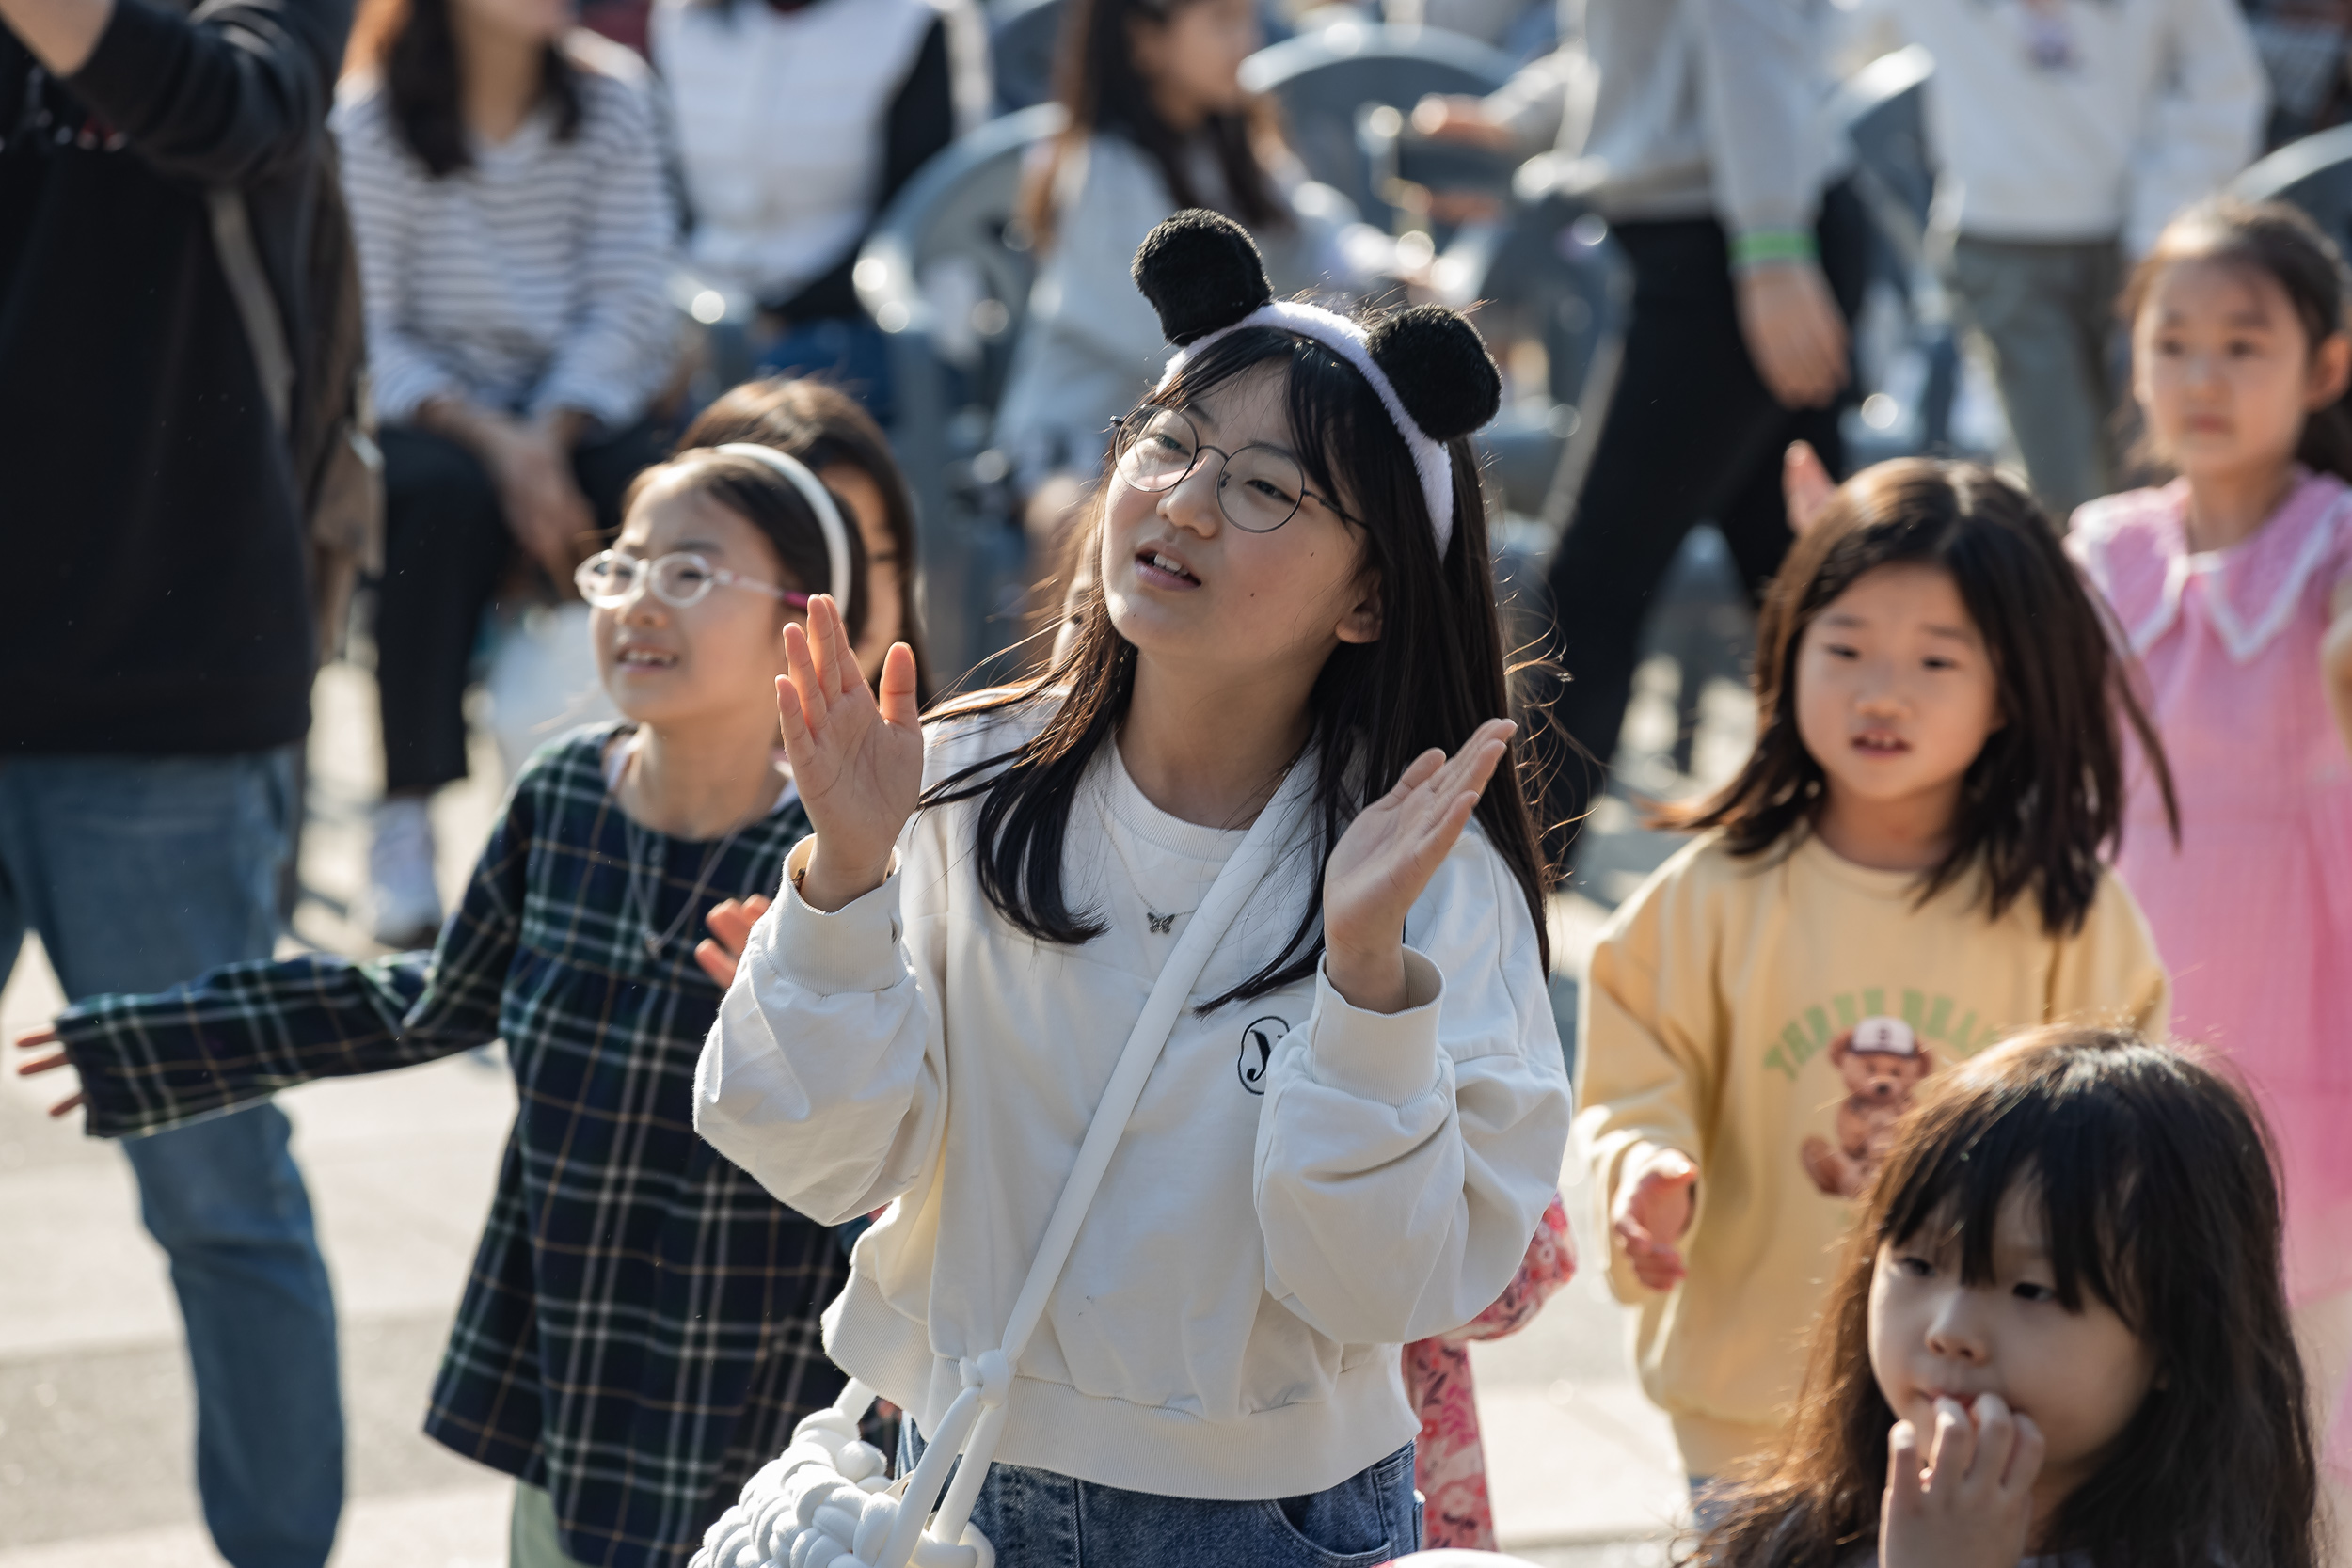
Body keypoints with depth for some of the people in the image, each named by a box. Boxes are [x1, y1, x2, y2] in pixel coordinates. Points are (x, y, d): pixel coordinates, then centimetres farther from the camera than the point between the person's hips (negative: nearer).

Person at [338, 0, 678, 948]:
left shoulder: (612, 101, 2)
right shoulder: (370, 121, -7)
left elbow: (627, 308, -3)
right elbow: (368, 335, -11)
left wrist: (547, 436, -17)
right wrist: (489, 438, -24)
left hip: (580, 407, 2)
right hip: (430, 415, -2)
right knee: (447, 494, -35)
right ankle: (405, 818, -30)